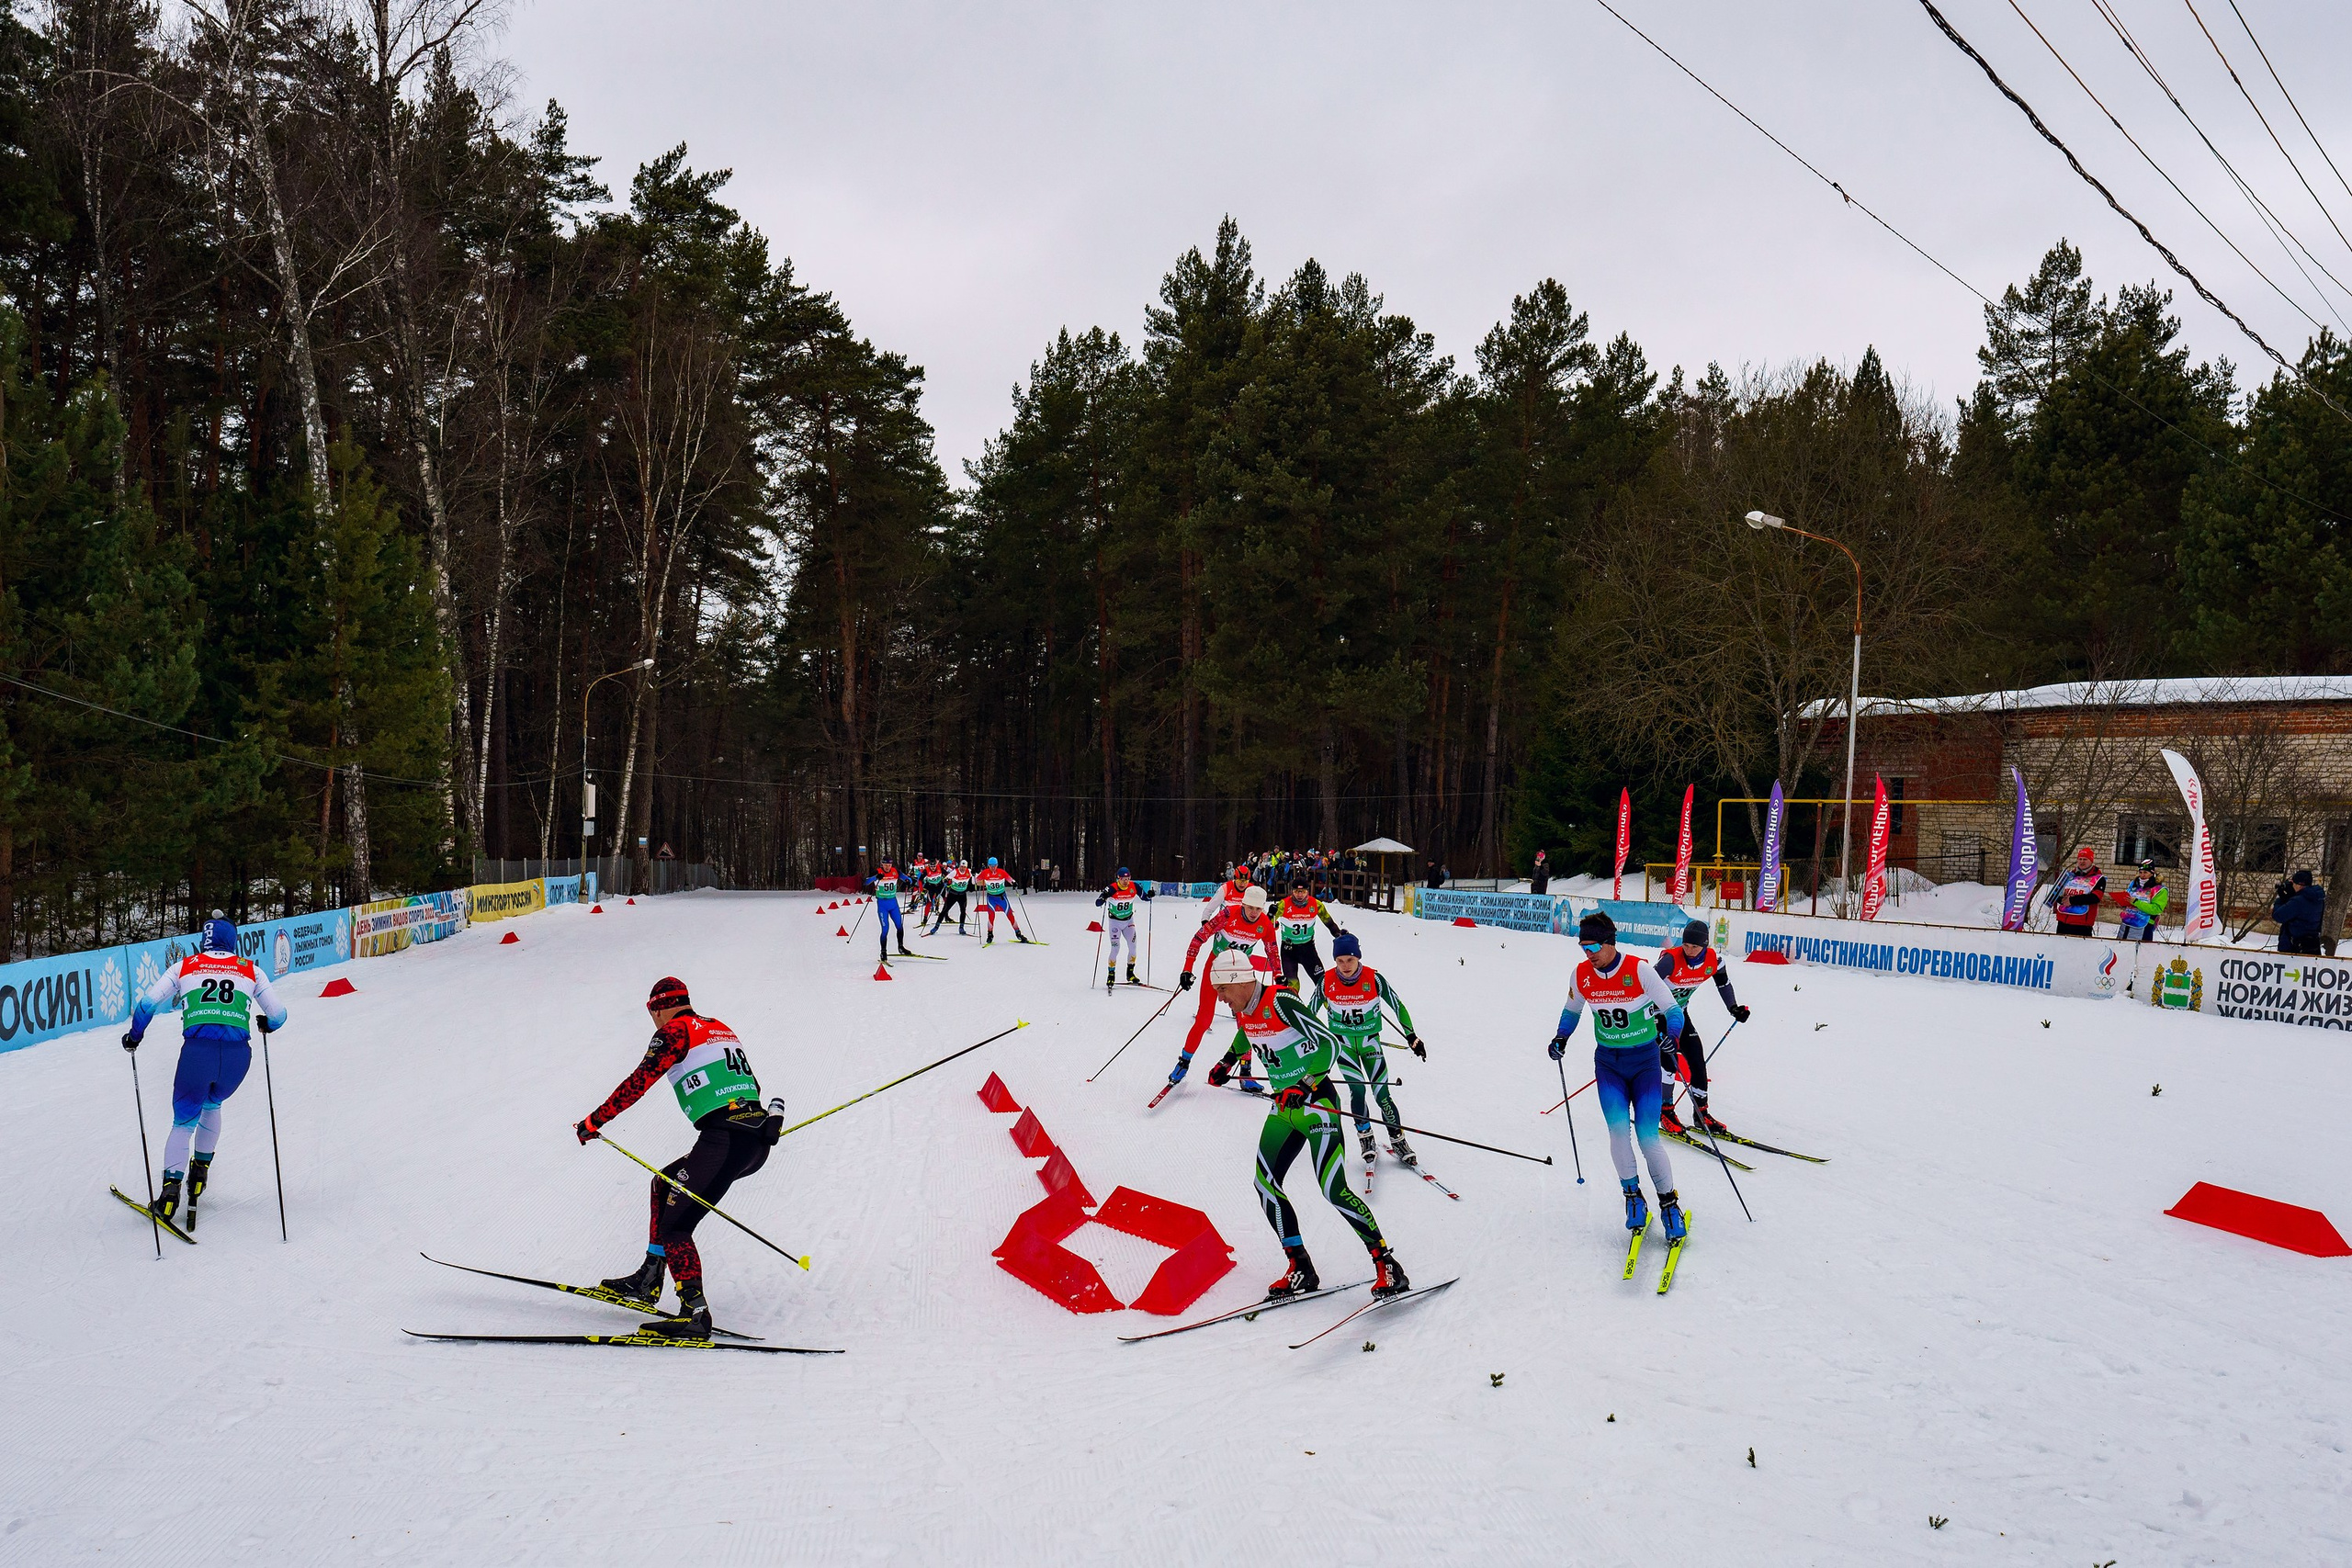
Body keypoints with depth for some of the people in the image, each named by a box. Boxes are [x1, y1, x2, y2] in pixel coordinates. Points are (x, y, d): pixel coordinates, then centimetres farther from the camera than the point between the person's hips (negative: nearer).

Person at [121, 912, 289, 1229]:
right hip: (239, 1054, 1)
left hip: (198, 1050, -1)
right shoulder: (251, 971, 17)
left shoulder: (185, 967, 16)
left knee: (184, 1122, 15)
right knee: (211, 1105, 32)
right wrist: (267, 1025, 38)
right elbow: (278, 1014, 14)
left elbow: (148, 1003, 7)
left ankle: (171, 1187, -2)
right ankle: (200, 1170, 33)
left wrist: (134, 1035, 24)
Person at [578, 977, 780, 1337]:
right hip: (759, 1142, 9)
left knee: (674, 1226, -4)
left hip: (724, 1138, -9)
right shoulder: (721, 1029, 24)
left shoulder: (674, 1031, 2)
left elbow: (638, 1083, -5)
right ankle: (649, 1281, 25)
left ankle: (695, 1314, -13)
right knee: (664, 1185, 25)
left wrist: (593, 1122, 5)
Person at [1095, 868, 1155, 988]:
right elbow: (1097, 903, -21)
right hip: (1115, 921, -4)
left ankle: (1130, 973, 15)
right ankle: (1111, 975, 4)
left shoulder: (1134, 887, -9)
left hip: (1129, 920, 4)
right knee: (1115, 949, -10)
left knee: (1133, 947, -2)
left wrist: (1149, 895, -16)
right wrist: (1104, 897, -43)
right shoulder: (1112, 889, -20)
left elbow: (1144, 896, 7)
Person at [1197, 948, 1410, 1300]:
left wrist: (1304, 1087, -33)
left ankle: (1388, 1266, -5)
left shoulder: (1281, 1002, -22)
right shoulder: (1242, 1011, 3)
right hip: (1283, 1109, 9)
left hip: (1315, 1103, -9)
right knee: (1265, 1186, 1)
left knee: (1333, 1189, -15)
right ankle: (1301, 1270, 8)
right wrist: (1228, 1061, 29)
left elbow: (1330, 1044, -26)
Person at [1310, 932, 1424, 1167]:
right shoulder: (1327, 982, -12)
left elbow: (1397, 1006, -5)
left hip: (1370, 1041, 0)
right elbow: (1310, 1011, 3)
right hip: (1342, 1042, 0)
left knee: (1382, 1093, -7)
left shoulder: (1374, 979, -16)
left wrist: (1411, 1036, -4)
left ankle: (1397, 1139, 8)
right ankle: (1364, 1136, 3)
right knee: (1357, 1088, -16)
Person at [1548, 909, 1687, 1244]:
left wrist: (1669, 1035, -22)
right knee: (1618, 1128, -14)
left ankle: (1668, 1201, 9)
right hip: (1608, 1062, 3)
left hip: (1644, 1061, -3)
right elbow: (1571, 1010, 16)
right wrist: (1561, 1038, 5)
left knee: (1647, 1135, -10)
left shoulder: (1640, 971, -17)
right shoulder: (1581, 975, -4)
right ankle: (1632, 1195, 5)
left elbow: (1672, 1011, -9)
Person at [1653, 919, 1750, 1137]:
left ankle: (1701, 1113, 14)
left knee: (1697, 1057, 2)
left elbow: (1723, 983, 8)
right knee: (1668, 1057, -16)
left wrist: (1733, 1008, 4)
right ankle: (1665, 1112, -2)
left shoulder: (1713, 960, -14)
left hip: (1680, 1012, 6)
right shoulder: (1671, 959, -30)